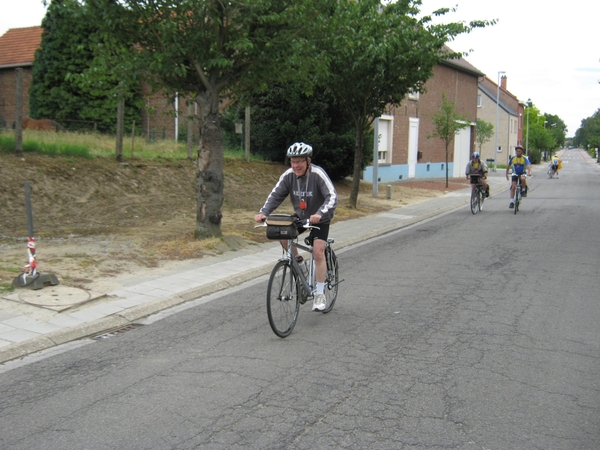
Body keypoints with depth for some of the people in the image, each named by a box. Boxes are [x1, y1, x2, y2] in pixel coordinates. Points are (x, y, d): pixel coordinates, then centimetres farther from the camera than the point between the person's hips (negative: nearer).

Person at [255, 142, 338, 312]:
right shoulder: (288, 175, -15)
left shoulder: (318, 174, -28)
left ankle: (320, 294, -4)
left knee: (318, 252, -16)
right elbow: (275, 195, -16)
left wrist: (319, 214, -53)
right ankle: (296, 260, 7)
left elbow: (332, 197, -35)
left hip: (320, 218, -4)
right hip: (300, 216, 4)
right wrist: (263, 212, -33)